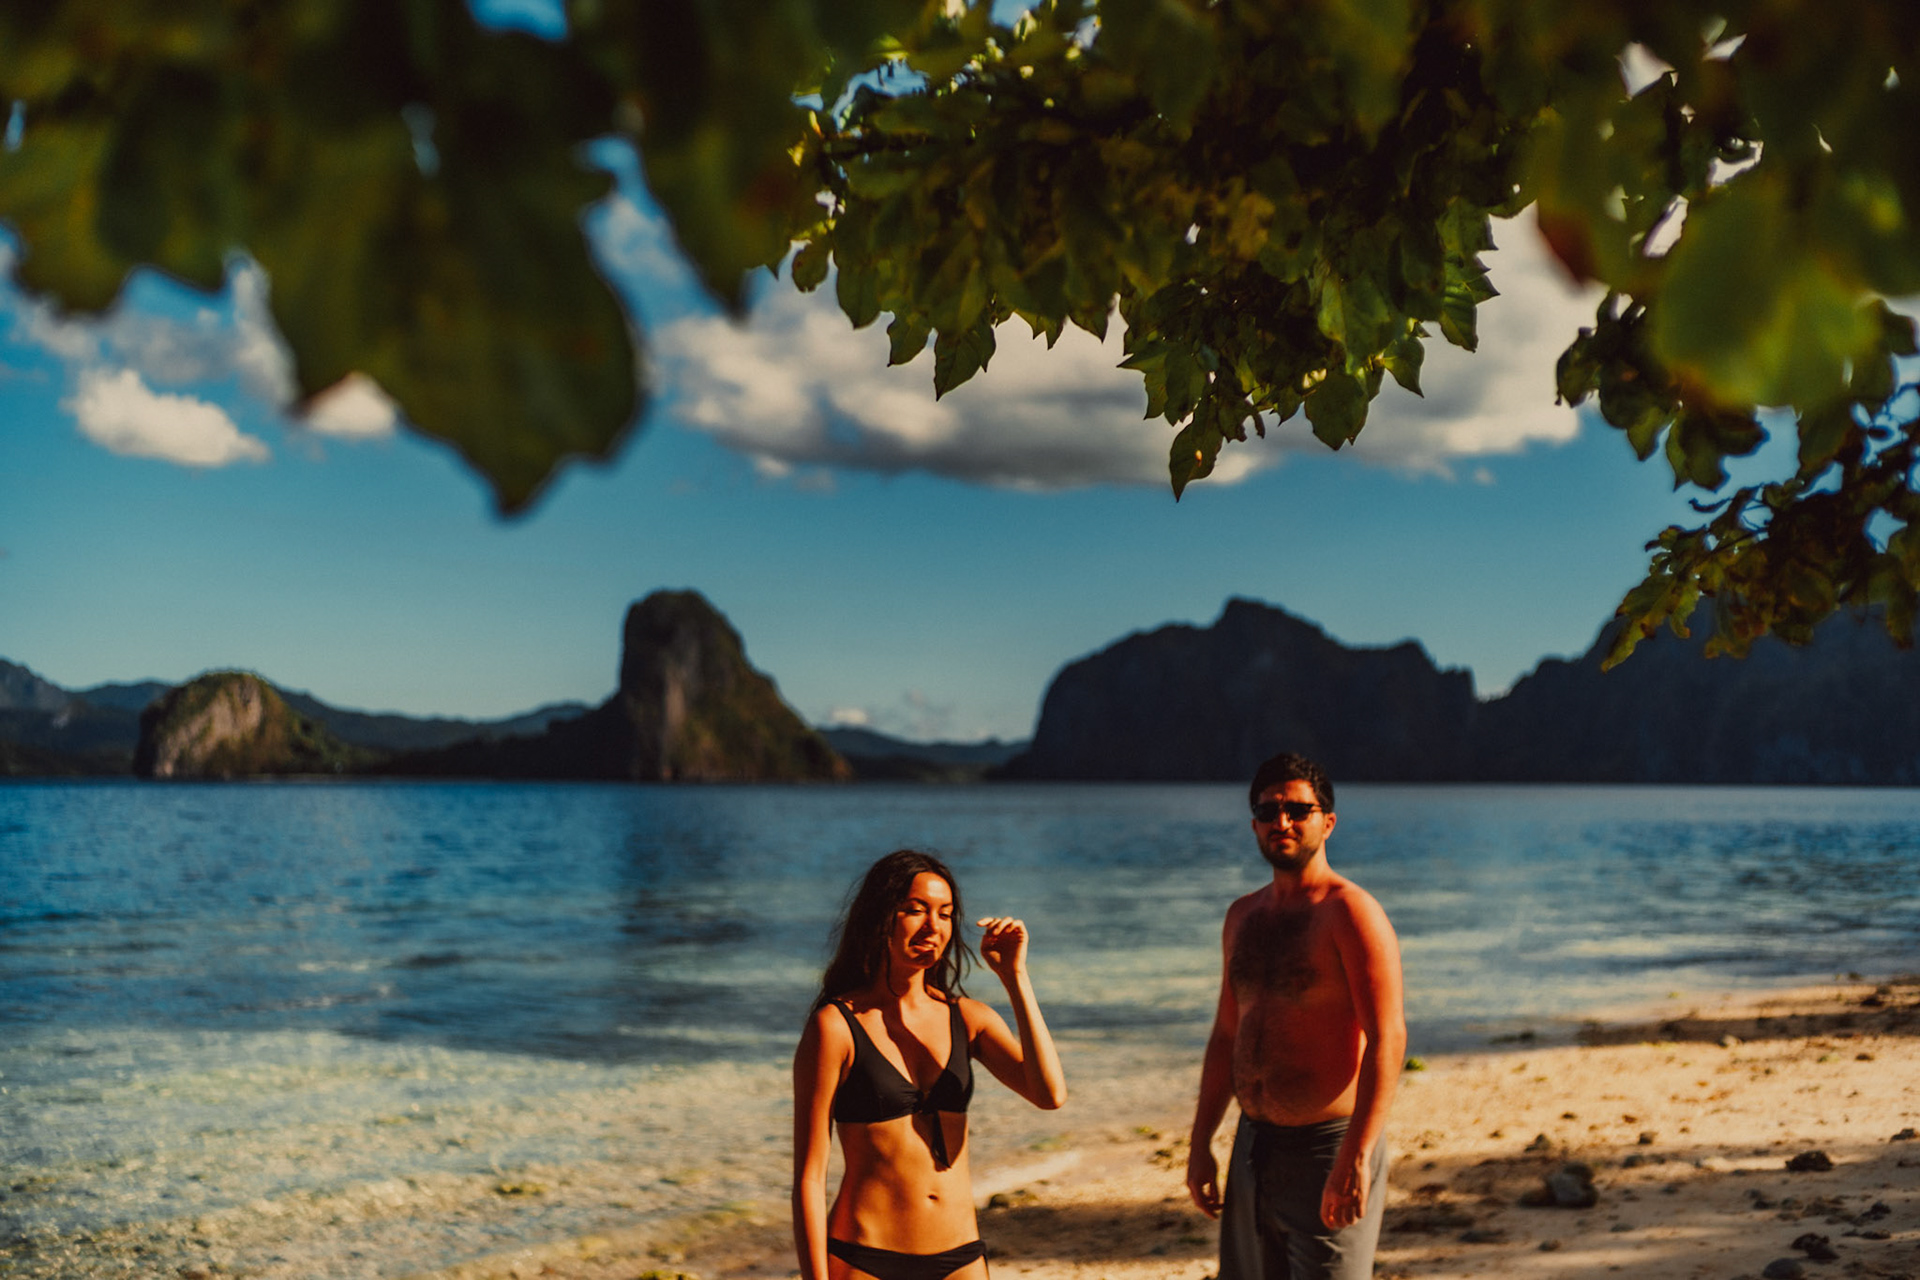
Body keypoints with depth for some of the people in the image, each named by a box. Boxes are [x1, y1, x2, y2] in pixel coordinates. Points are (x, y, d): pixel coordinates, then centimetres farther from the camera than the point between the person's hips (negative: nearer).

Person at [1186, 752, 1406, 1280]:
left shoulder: (1350, 912, -12)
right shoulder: (1243, 916, 11)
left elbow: (1387, 1039, -19)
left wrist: (1356, 1158, -25)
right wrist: (1200, 1144, 14)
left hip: (1327, 1147, -7)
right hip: (1254, 1146, 7)